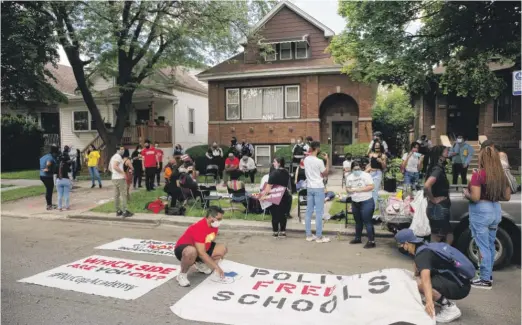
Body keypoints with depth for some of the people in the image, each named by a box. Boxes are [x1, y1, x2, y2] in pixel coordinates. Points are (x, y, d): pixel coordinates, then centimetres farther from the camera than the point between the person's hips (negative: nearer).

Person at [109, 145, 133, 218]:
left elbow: (110, 168, 21)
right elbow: (115, 166, -25)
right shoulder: (118, 156, -12)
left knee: (116, 195, 11)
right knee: (123, 195, -6)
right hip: (120, 178, -10)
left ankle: (118, 211, 15)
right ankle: (124, 212, -7)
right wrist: (123, 172, -19)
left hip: (114, 178, 10)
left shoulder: (113, 157, 18)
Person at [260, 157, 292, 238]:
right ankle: (283, 232, 16)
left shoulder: (274, 173, -16)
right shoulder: (286, 172, 6)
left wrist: (263, 195, -21)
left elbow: (269, 186, -21)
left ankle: (275, 232, 9)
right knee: (283, 215, 12)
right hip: (285, 196, 6)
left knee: (275, 215, 4)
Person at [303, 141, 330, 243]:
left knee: (309, 211, 10)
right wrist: (327, 160, 0)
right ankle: (319, 236, 5)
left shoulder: (306, 160, 2)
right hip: (318, 188, -6)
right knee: (319, 212, 0)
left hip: (309, 188, 6)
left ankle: (309, 235, 16)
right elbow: (325, 174, -2)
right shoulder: (319, 161, -15)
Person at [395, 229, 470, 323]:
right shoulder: (423, 248, 9)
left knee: (420, 283, -25)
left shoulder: (422, 255, -21)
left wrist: (429, 301, -50)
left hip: (460, 287, -10)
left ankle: (450, 308, -11)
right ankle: (445, 302, 15)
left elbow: (426, 279, -39)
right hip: (454, 282, 10)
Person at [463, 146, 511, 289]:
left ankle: (485, 280, 9)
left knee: (483, 246, 1)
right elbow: (507, 197, 11)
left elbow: (475, 198, -21)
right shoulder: (502, 175, 4)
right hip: (496, 210, 7)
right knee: (490, 245, 18)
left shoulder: (478, 175, -17)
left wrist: (466, 193, -2)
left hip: (481, 212, -7)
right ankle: (489, 274, 31)